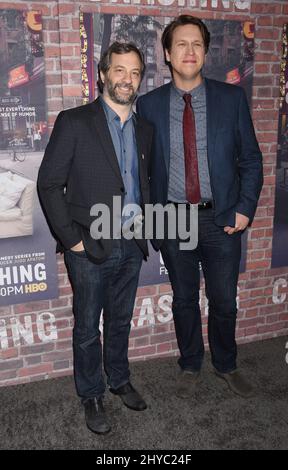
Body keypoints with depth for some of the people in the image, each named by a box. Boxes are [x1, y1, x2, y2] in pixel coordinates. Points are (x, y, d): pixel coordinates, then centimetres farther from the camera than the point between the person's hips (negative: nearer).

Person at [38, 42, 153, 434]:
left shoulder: (144, 129, 9)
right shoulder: (74, 122, -8)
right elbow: (49, 183, -9)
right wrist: (71, 238, -12)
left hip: (132, 247, 5)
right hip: (90, 248, -4)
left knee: (121, 321, 20)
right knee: (88, 328, 11)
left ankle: (119, 380, 42)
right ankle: (92, 395, 31)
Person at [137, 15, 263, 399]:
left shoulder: (231, 98, -2)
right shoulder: (149, 105, -1)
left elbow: (251, 158, 2)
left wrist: (245, 208, -6)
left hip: (222, 218, 0)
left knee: (224, 301, 12)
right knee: (184, 300, 14)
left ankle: (226, 364, 38)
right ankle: (190, 365, 37)